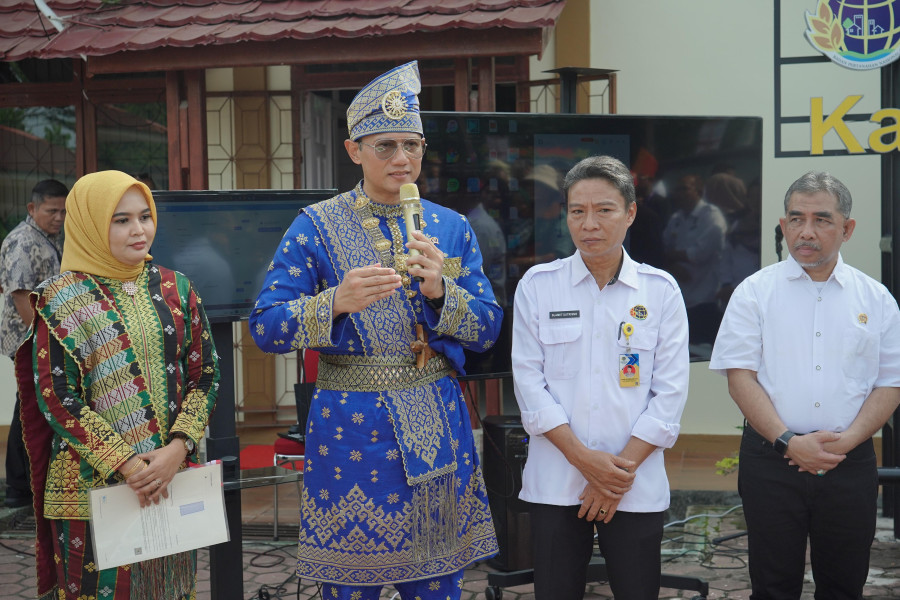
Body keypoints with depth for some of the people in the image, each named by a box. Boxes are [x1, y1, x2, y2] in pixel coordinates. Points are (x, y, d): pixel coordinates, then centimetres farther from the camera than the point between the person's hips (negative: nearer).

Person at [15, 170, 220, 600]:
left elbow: (204, 375, 5)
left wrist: (178, 448, -11)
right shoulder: (63, 299, -4)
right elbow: (55, 395, -9)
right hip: (94, 484, -3)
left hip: (173, 479, 4)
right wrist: (123, 462, -16)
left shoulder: (174, 289, 7)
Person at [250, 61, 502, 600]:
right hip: (351, 425, -3)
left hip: (436, 425, 3)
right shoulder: (317, 227, -2)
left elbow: (488, 330, 5)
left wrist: (440, 290, -14)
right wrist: (336, 301, -23)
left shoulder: (452, 227, 8)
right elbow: (265, 327, -7)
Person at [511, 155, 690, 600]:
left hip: (636, 486, 0)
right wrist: (584, 459, -10)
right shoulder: (537, 285, 2)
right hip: (555, 484, 0)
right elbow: (529, 383, -1)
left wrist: (620, 467, -9)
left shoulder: (660, 290, 2)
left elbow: (670, 392, -1)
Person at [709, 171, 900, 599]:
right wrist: (788, 441, -14)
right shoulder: (755, 292, 2)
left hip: (850, 463, 2)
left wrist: (847, 440, -11)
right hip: (771, 460, -1)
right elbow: (740, 376, -4)